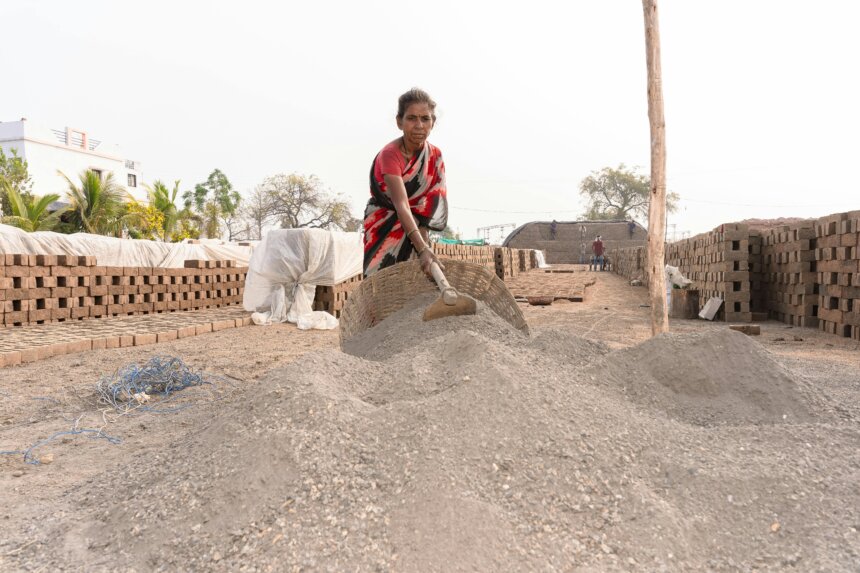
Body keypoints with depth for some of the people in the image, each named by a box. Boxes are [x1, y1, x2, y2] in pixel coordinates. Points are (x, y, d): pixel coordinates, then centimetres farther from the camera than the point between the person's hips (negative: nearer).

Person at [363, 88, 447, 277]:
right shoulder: (390, 154, -24)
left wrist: (423, 244, -23)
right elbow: (401, 205, -35)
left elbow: (430, 203, -10)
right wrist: (423, 248, -46)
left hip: (413, 226, 5)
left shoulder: (435, 155, -7)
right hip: (384, 225, -4)